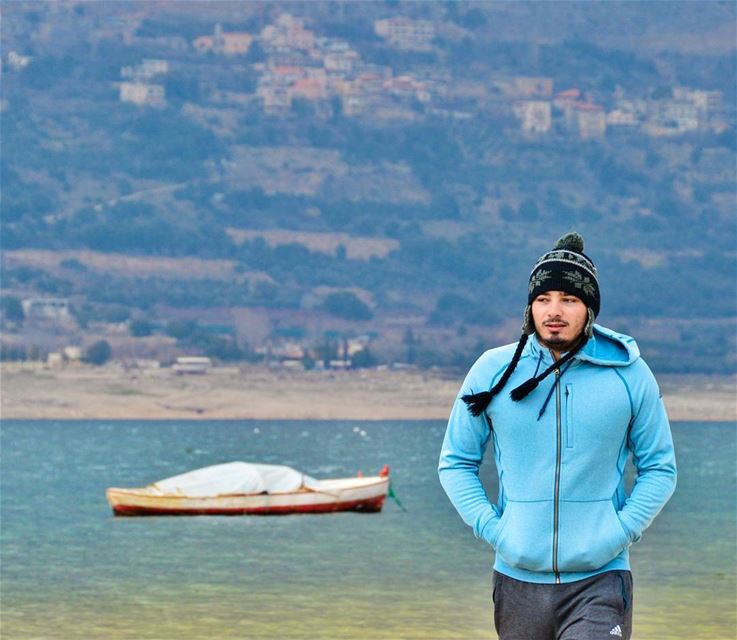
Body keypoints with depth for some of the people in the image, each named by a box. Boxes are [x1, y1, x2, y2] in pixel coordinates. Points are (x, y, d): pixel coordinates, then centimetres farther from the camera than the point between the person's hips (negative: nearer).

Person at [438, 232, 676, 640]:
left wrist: (621, 531, -6)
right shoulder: (494, 372, 3)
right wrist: (490, 527, -3)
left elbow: (659, 468, 9)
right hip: (518, 579, 2)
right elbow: (455, 462, 11)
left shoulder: (629, 375, 1)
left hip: (600, 583, -2)